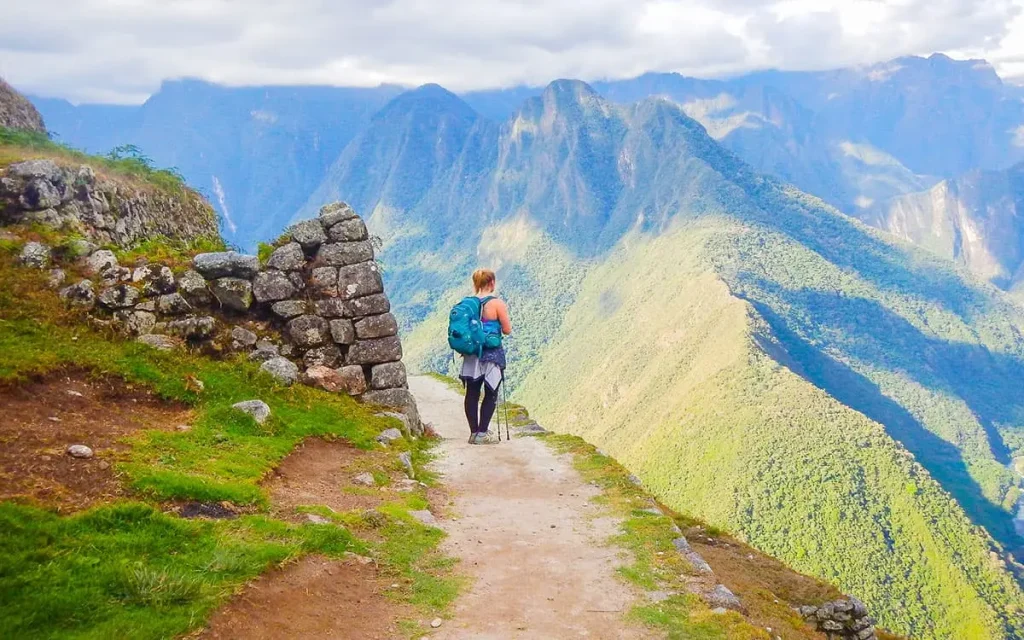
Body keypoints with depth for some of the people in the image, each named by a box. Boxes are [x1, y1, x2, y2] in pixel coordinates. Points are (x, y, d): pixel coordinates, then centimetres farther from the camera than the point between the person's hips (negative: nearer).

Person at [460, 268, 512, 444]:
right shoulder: (497, 303, -11)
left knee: (472, 394, 10)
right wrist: (505, 314, 10)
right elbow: (507, 330, -8)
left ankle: (474, 433, 14)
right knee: (490, 394, 4)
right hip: (492, 354, -5)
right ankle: (482, 434, 0)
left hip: (472, 353, 5)